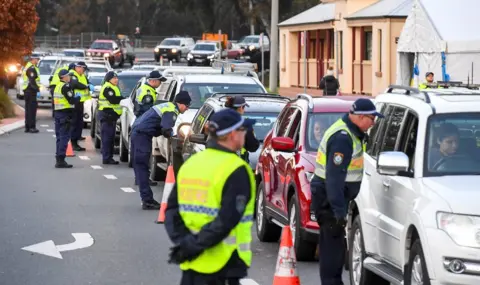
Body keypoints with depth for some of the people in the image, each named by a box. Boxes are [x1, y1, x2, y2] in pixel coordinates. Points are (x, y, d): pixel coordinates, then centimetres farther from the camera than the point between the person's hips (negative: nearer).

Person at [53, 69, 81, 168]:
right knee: (64, 137, -8)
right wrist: (78, 97, 1)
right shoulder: (65, 87, -14)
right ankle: (61, 160, -12)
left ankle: (58, 159, 16)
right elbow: (72, 100, -20)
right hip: (65, 114, -9)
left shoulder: (57, 86, 15)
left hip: (57, 113, 9)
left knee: (59, 137, 13)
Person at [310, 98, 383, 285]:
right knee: (333, 242, -9)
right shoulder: (343, 138, -22)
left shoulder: (349, 132, 11)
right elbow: (334, 177, -27)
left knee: (331, 240, 15)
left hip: (333, 196, 10)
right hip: (328, 197, -10)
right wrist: (339, 210, -29)